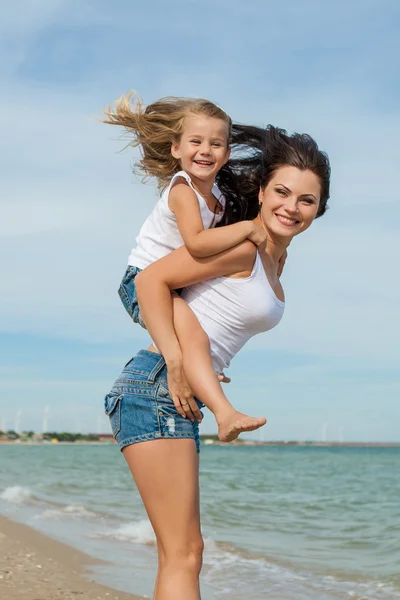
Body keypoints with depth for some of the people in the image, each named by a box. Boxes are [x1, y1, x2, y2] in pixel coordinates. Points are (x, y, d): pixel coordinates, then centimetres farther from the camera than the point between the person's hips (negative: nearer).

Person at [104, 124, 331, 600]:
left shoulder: (272, 260, 16)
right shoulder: (239, 245, -12)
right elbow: (150, 279, -15)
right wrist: (176, 363, -20)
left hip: (181, 398, 10)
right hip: (155, 387, -10)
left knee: (179, 554, 13)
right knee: (184, 553, -11)